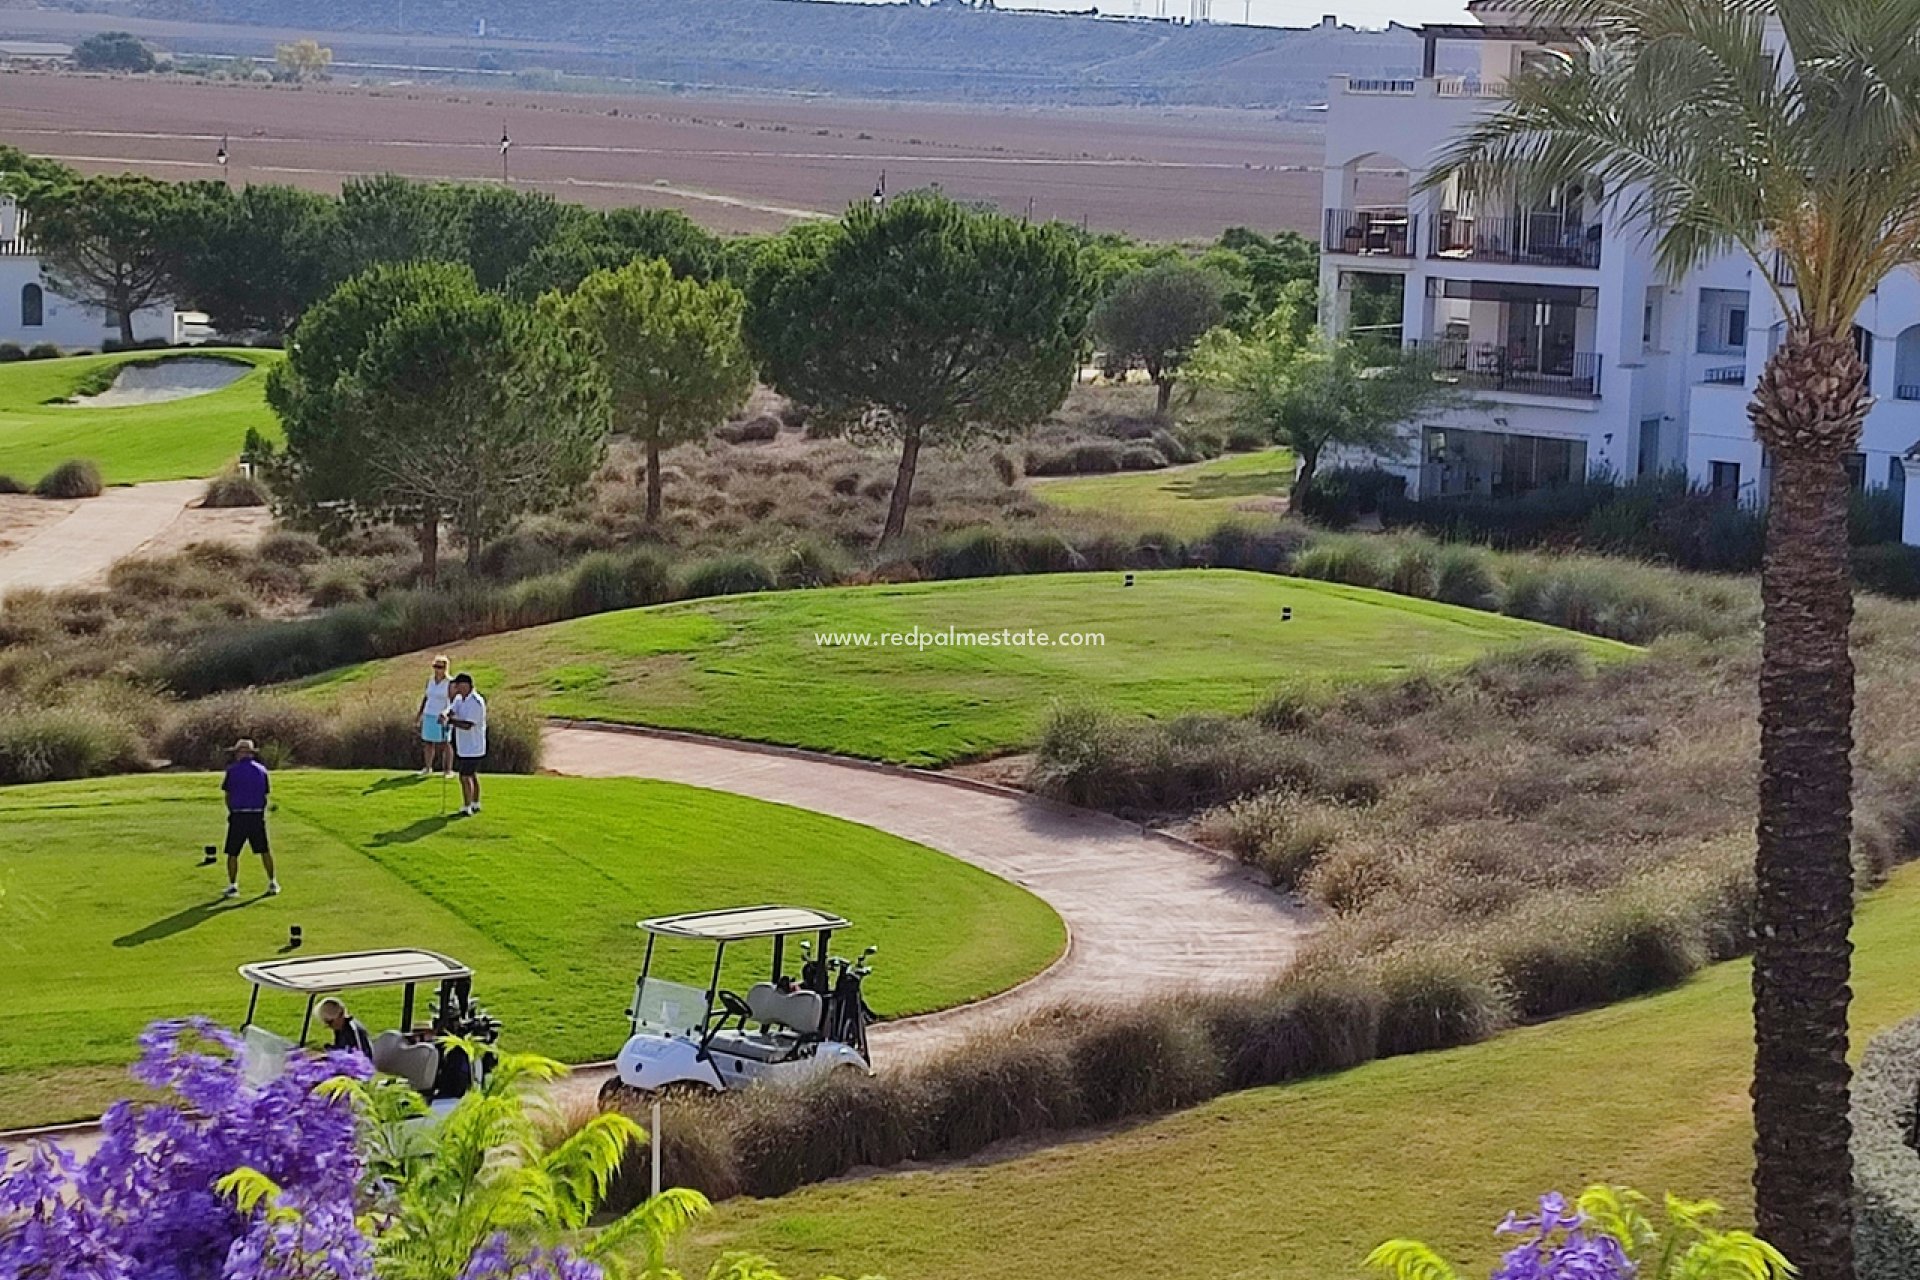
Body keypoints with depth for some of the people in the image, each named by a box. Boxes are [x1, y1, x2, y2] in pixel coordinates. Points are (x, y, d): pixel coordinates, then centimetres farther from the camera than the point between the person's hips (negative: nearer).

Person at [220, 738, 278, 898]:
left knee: (232, 853, 6)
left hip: (238, 815, -3)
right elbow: (265, 795, 8)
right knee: (264, 850, 14)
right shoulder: (261, 770, 5)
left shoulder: (232, 770, -4)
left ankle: (233, 886, 4)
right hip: (258, 816, 3)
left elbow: (228, 796, 1)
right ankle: (272, 883, 17)